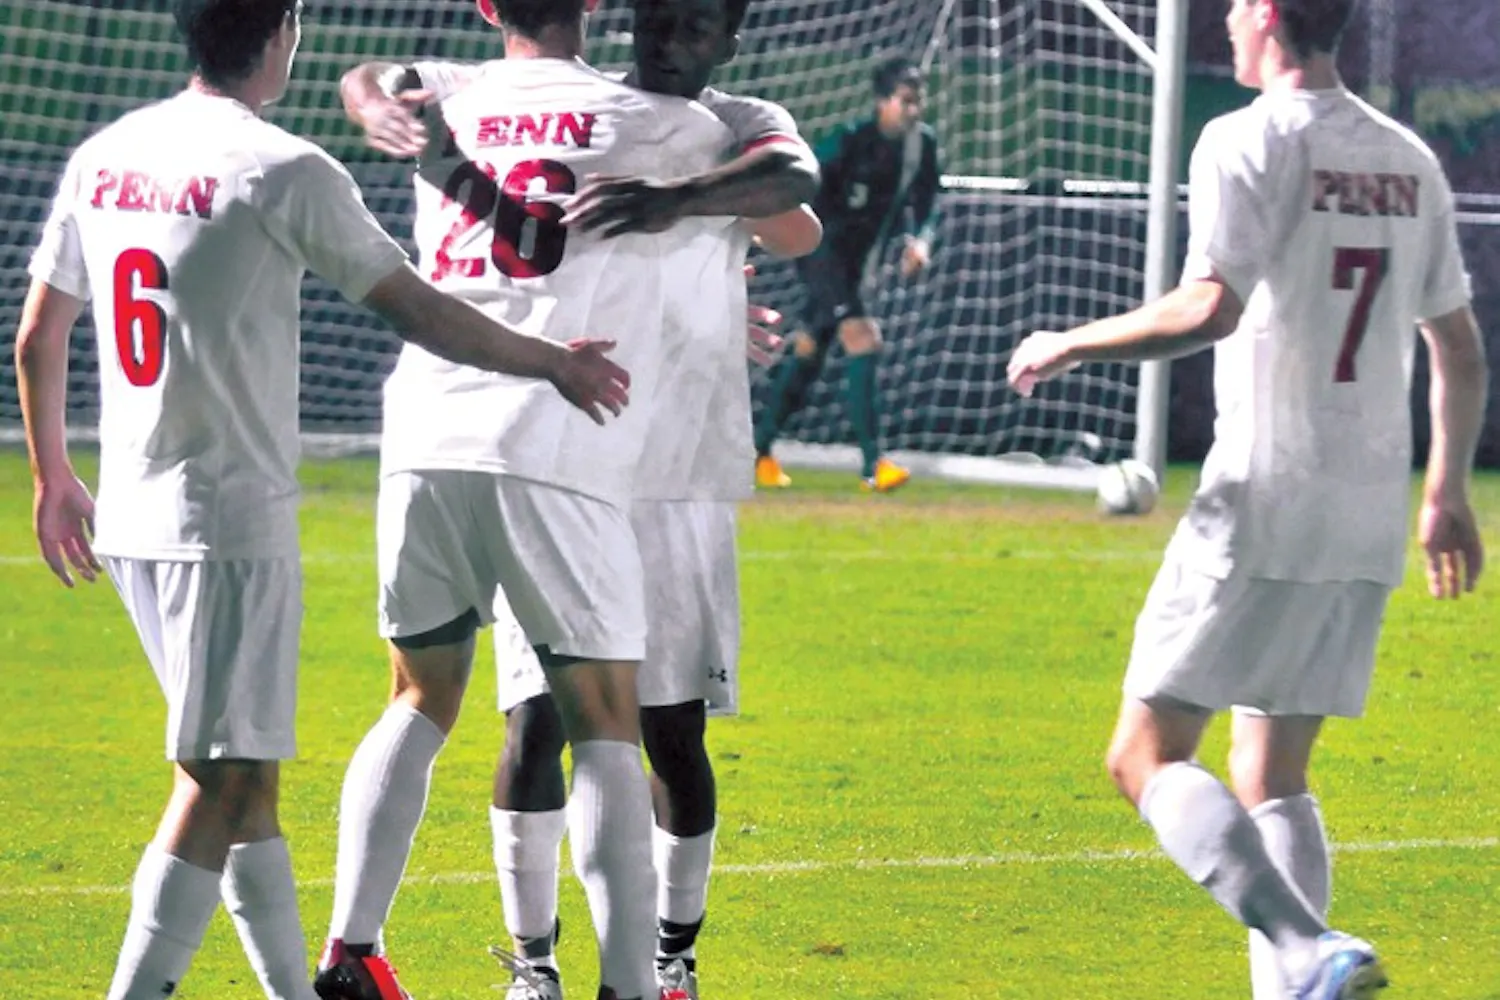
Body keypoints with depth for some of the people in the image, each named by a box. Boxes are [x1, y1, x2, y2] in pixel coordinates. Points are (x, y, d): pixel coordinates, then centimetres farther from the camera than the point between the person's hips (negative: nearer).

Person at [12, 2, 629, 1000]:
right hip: (233, 521, -7)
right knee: (219, 785, -5)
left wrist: (53, 477, 28)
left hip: (130, 520, 7)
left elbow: (38, 336, 15)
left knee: (244, 772, 16)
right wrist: (554, 362, 7)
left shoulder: (103, 159, 8)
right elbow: (418, 312, -6)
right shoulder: (281, 171, -12)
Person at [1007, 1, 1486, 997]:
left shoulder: (1251, 142, -9)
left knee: (1148, 757, -4)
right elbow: (1461, 353, 17)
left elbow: (1213, 307, -20)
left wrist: (1073, 344, -7)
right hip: (1372, 521, 7)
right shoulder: (1410, 161, 13)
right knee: (1273, 778, 14)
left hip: (1263, 503, -7)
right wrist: (1447, 493, 28)